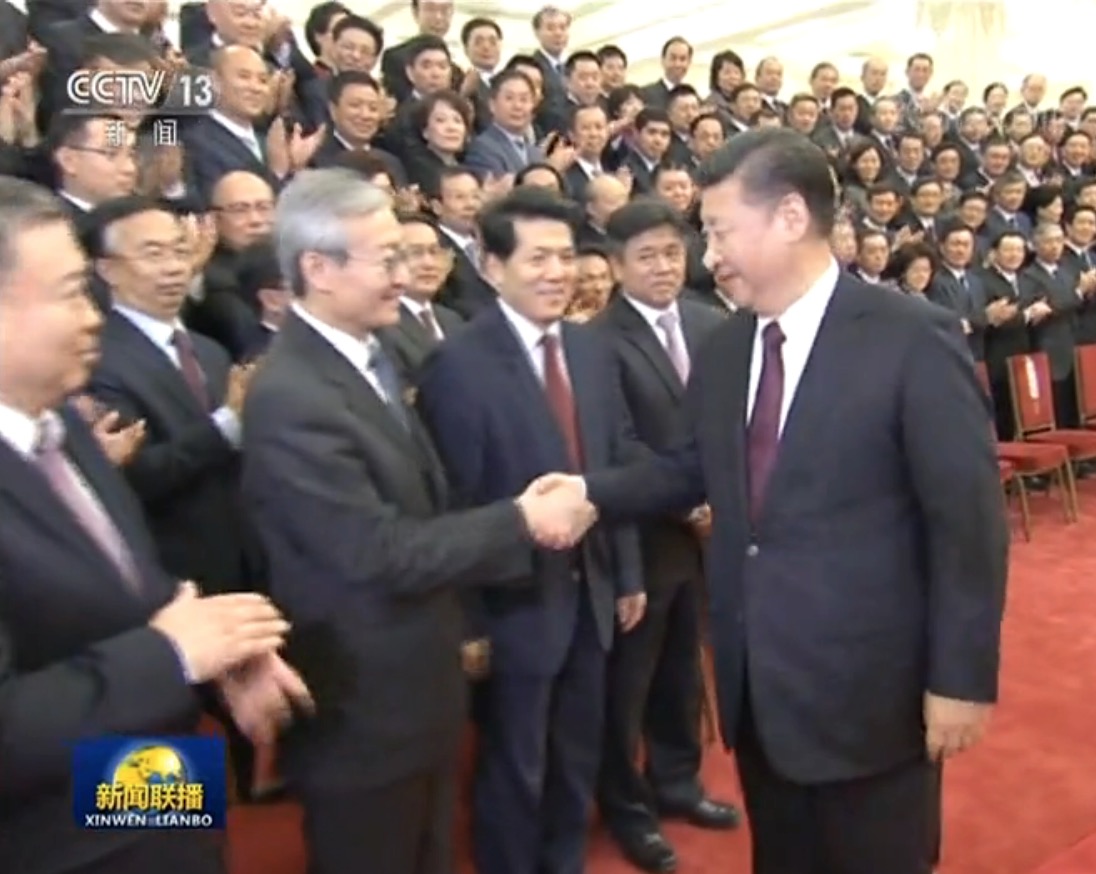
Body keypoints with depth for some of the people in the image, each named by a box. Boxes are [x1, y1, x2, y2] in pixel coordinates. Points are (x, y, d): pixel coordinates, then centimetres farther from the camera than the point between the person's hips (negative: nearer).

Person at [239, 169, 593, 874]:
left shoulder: (369, 355, 4)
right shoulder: (291, 400, -26)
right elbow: (381, 555, -26)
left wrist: (454, 620, 16)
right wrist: (520, 520, -19)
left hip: (421, 681, 9)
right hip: (365, 702, -8)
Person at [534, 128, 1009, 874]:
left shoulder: (913, 341, -15)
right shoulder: (723, 350, 3)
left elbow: (968, 517, -14)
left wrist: (961, 678, -13)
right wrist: (595, 491, 0)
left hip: (868, 681, -5)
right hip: (757, 678, 6)